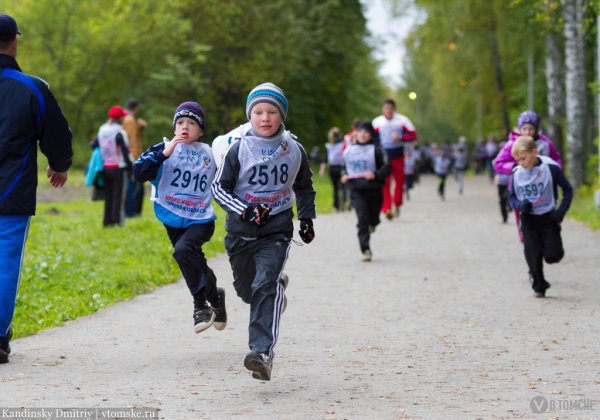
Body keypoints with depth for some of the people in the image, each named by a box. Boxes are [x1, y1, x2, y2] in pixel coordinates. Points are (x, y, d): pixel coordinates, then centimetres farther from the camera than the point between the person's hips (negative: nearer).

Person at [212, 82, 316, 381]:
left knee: (266, 285, -21)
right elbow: (219, 187, -4)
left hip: (277, 228, -1)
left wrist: (307, 219, 13)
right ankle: (277, 284, 51)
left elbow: (304, 187, 19)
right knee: (246, 289, 14)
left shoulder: (294, 150, 1)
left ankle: (262, 352, -27)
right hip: (241, 230, 1)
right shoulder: (239, 149, -6)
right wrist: (245, 211, -19)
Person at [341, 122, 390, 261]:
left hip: (374, 191, -1)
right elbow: (345, 167, 23)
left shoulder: (376, 150, -4)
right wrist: (344, 175, 2)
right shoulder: (349, 150, 9)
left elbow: (387, 168, -8)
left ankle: (372, 223, 49)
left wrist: (375, 174, -24)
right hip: (357, 191, 1)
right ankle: (366, 250, -13)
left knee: (373, 219, 10)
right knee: (362, 219, -13)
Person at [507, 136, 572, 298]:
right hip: (528, 220, 2)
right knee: (533, 256, -1)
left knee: (552, 256, -5)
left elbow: (567, 190, -3)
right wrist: (520, 205, -17)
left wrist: (561, 211, -12)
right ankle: (539, 286, 17)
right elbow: (512, 198, 6)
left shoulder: (551, 168, -13)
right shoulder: (517, 174, -5)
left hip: (548, 217, -2)